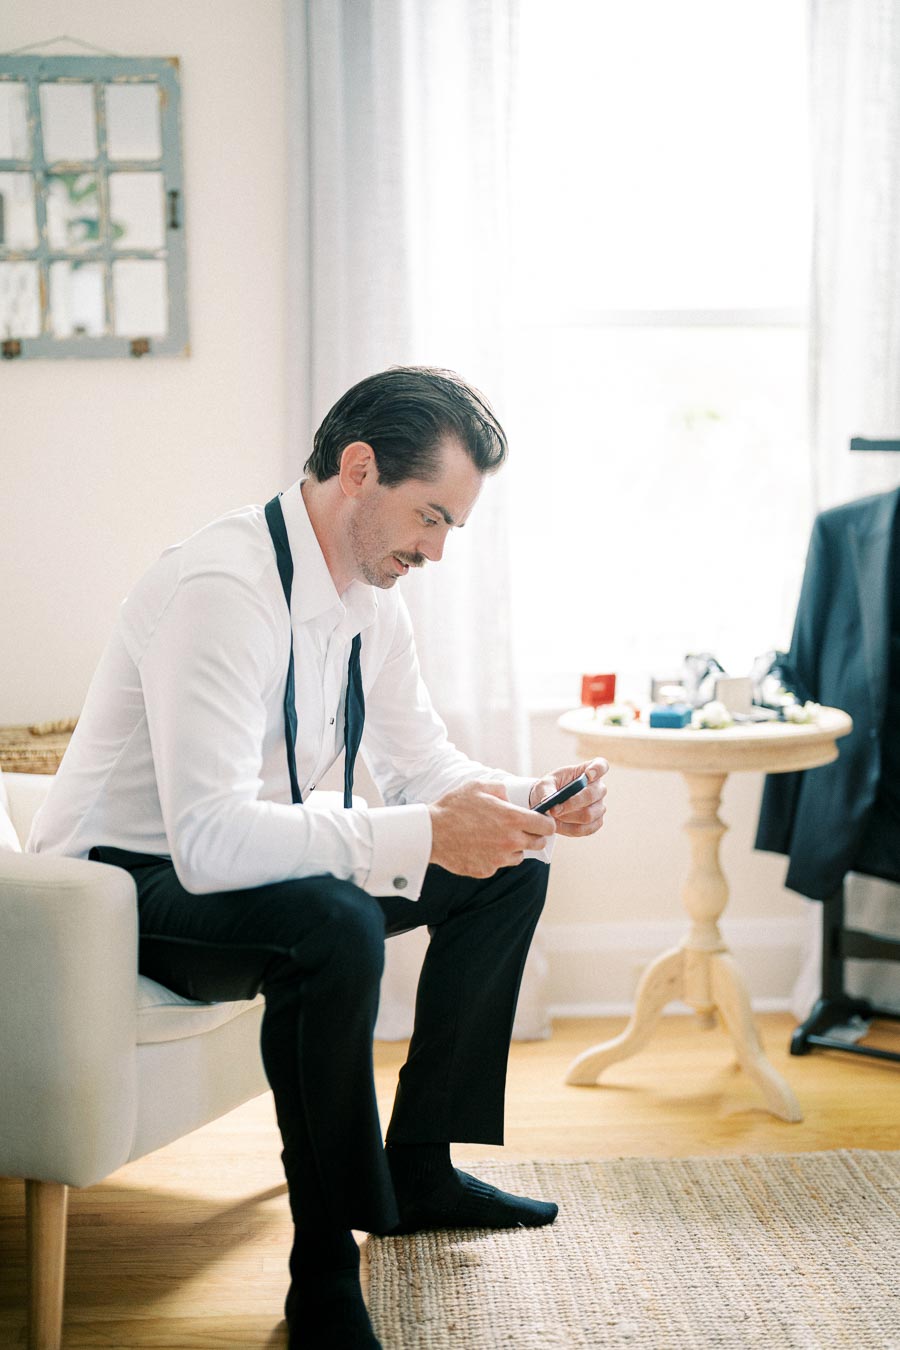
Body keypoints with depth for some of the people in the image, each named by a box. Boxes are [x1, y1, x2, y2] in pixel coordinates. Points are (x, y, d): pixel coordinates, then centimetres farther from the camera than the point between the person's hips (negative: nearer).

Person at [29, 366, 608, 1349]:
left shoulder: (372, 600, 0)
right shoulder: (222, 589, -29)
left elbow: (419, 766, 10)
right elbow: (210, 839, -38)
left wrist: (530, 800, -10)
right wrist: (423, 834, -38)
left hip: (267, 863, 9)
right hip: (131, 888, -9)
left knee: (507, 872, 5)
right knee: (331, 923, -37)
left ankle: (419, 1166, 15)